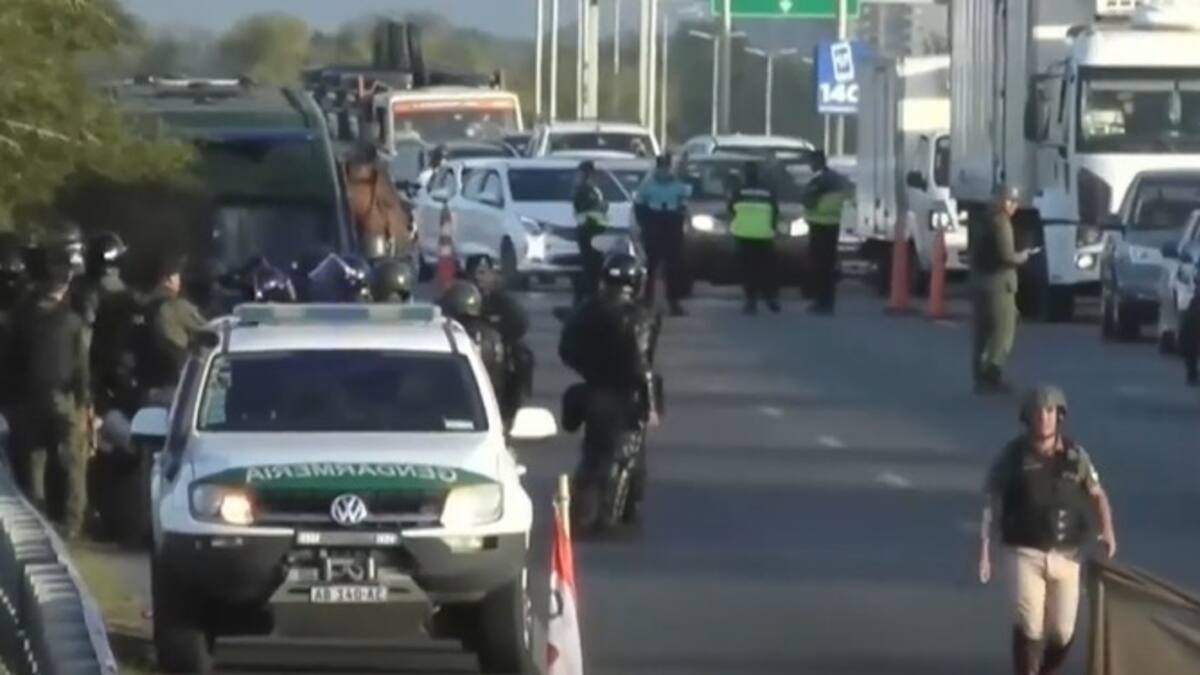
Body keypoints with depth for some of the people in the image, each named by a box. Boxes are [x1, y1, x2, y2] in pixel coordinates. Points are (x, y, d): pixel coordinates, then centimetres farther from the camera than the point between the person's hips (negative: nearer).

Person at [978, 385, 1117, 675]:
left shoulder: (1074, 455, 1)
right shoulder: (1012, 455, -6)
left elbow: (1097, 495, 8)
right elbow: (992, 505, -4)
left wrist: (1107, 531, -11)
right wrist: (984, 551, -12)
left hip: (1066, 556, 3)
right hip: (1025, 554, -3)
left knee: (1062, 632, 5)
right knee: (1028, 625, -18)